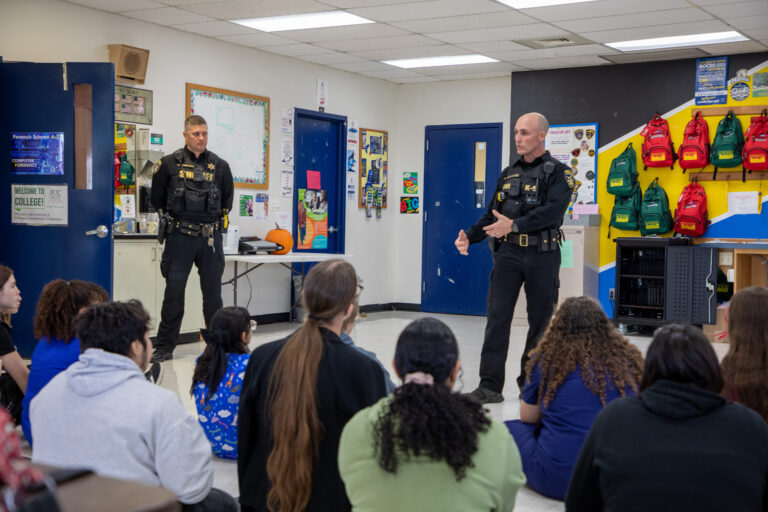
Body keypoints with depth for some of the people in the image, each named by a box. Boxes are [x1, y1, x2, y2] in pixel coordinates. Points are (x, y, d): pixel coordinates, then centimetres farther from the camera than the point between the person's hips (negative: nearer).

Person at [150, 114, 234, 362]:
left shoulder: (219, 166, 6)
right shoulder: (170, 163, -1)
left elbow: (227, 200, 18)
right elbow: (156, 198, 10)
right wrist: (172, 216, 11)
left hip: (210, 238, 2)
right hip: (179, 237, -2)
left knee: (213, 293, 8)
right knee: (174, 292, 1)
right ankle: (165, 347, 9)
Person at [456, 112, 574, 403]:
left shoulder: (557, 172, -2)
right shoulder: (509, 174, 15)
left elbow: (552, 211, -18)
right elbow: (492, 215, 16)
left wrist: (514, 225, -26)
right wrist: (469, 236, 0)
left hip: (542, 254, -4)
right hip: (508, 253, 4)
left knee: (541, 320, 6)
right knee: (497, 317, -4)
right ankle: (490, 385, -1)